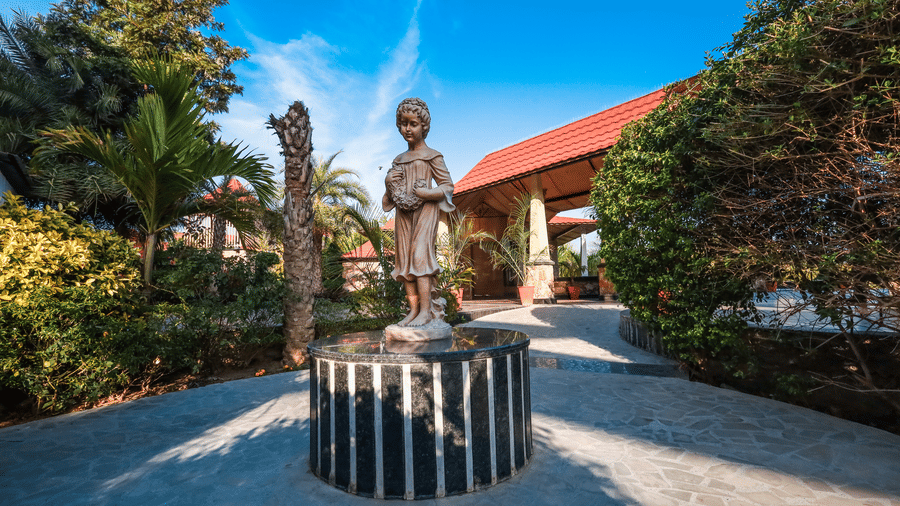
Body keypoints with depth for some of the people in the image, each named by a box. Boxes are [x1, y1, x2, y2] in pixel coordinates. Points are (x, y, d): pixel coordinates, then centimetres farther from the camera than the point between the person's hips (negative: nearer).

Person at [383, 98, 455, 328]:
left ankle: (426, 311, -11)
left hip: (425, 211, -6)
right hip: (404, 213, 6)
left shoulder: (432, 156, 1)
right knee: (404, 259, 1)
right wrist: (390, 184, 0)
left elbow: (448, 185, -2)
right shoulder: (399, 159, 19)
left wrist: (427, 193, -19)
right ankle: (413, 309, 7)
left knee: (420, 255, -15)